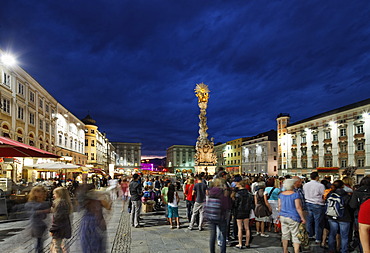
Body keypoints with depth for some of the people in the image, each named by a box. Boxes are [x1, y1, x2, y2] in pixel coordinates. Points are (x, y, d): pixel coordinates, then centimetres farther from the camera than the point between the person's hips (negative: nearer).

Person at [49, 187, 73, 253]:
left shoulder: (60, 203, -18)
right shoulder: (65, 203, 10)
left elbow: (57, 218, -21)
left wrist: (52, 229, -16)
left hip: (59, 229, -9)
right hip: (64, 227, 10)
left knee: (56, 247, -1)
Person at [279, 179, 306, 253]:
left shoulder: (281, 194, 4)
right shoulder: (295, 194, -12)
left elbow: (279, 206, 9)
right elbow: (298, 207, -13)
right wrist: (302, 218, -7)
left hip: (283, 217, 5)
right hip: (293, 218, -5)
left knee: (285, 235, 14)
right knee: (296, 236, 2)